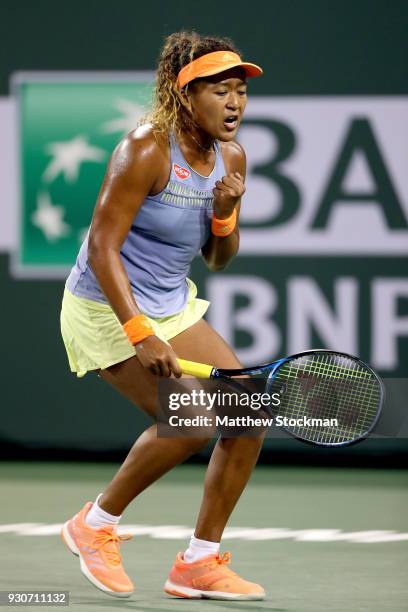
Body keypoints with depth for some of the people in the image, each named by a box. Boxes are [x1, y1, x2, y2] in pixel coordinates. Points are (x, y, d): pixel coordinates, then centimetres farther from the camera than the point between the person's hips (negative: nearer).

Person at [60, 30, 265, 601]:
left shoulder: (230, 157, 1)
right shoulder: (145, 150, -22)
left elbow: (218, 258, 10)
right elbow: (102, 247, -24)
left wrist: (225, 215, -12)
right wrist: (141, 334, -30)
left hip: (173, 306, 8)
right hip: (106, 307, -8)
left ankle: (200, 562, 8)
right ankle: (96, 524, 2)